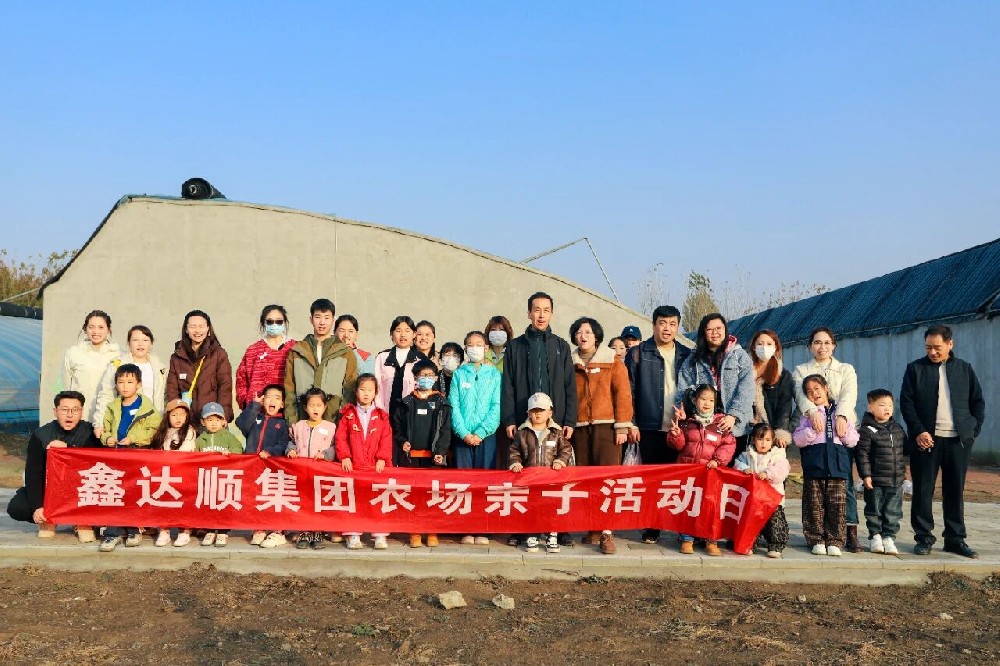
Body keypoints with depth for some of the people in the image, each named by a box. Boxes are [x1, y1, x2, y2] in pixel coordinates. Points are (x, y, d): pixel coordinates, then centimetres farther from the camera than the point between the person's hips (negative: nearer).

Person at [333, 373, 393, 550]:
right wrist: (344, 456, -8)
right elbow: (340, 437, 2)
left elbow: (386, 439, 2)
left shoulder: (381, 416, 8)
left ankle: (380, 535, 5)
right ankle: (353, 535, 6)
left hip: (376, 466, 0)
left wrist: (382, 458, -9)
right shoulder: (348, 414, 7)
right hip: (353, 466, 0)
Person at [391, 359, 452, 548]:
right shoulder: (407, 403, 10)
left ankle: (432, 532, 8)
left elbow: (445, 430, 0)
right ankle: (415, 532, 8)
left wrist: (440, 451, -11)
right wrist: (402, 441, -6)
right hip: (410, 456, 1)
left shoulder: (441, 403, 6)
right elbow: (397, 425, 11)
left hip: (433, 456, -1)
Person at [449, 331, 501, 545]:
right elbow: (454, 406, 2)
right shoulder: (459, 374, 9)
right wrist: (464, 433, -10)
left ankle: (483, 530, 2)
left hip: (486, 435, -1)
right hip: (462, 436, 1)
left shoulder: (494, 375, 6)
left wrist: (480, 433, -12)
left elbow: (497, 407, -2)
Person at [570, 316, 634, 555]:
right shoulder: (570, 363, 13)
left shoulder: (613, 361, 5)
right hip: (580, 427, 3)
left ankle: (607, 532, -11)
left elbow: (622, 394, 0)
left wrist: (622, 426, -7)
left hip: (606, 426, -3)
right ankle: (592, 528, 13)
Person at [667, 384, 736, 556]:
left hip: (712, 471, 0)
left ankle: (711, 540, 11)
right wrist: (675, 434, -15)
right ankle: (687, 539, 13)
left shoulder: (720, 423, 3)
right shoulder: (686, 422, 4)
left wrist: (717, 460, -12)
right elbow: (678, 445, 4)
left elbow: (729, 445, 0)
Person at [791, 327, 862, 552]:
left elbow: (849, 394, -3)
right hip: (813, 431, 0)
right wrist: (812, 411, -27)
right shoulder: (800, 371, 15)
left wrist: (842, 415, -24)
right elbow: (801, 393, -5)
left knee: (845, 481, -8)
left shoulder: (846, 370, 16)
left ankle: (850, 531, -7)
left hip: (841, 429, 0)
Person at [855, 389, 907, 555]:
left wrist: (903, 471, 19)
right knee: (874, 510, 6)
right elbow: (861, 453, -12)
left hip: (896, 480, 5)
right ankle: (875, 537, 18)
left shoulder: (898, 429, 9)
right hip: (875, 481, -5)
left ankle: (889, 537, 15)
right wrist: (866, 475, -15)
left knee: (893, 512, 6)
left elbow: (903, 451, 20)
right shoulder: (867, 431, -11)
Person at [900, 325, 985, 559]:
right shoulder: (915, 369, 3)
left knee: (955, 491, 7)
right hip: (926, 439, -2)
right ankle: (924, 538, 8)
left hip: (958, 440, 2)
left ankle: (956, 539, 14)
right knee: (923, 491, 0)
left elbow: (978, 402, 12)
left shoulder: (964, 369, 9)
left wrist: (974, 430, 1)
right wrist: (919, 431, -11)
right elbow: (906, 402, -2)